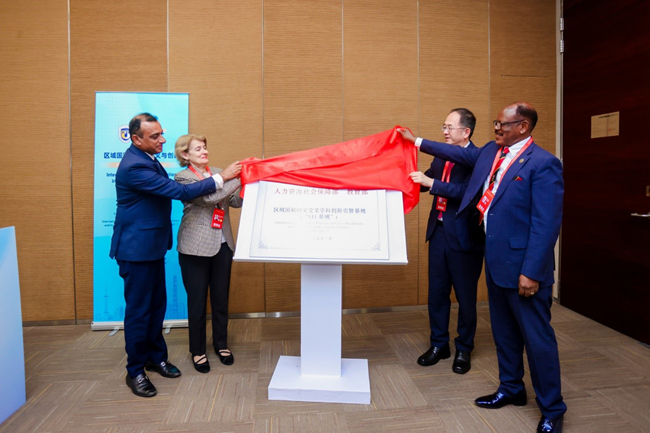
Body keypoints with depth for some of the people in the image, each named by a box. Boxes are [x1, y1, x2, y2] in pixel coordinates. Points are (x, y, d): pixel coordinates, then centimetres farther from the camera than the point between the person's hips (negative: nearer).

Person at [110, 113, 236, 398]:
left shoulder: (146, 158, 8)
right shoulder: (133, 166, -24)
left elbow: (168, 189, 18)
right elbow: (179, 192, -26)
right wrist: (221, 178, -23)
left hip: (153, 246, 10)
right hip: (137, 248, -9)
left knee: (157, 305, 17)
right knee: (139, 309, 3)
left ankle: (156, 356, 34)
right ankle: (135, 371, 19)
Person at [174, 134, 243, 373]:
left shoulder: (219, 173, 10)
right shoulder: (182, 178, -6)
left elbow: (237, 201, 2)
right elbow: (208, 198, -20)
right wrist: (227, 177, -22)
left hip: (222, 245, 4)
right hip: (196, 248, -4)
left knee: (221, 299, 13)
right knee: (197, 301, 7)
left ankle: (220, 344, 32)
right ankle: (197, 351, 25)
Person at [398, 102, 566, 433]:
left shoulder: (542, 164, -16)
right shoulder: (491, 152, 8)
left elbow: (547, 223, -19)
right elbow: (460, 154, 25)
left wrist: (531, 272, -21)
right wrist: (417, 141, 28)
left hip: (523, 266, -8)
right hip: (495, 260, 8)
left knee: (537, 337, 4)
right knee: (504, 331, 20)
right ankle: (511, 389, 38)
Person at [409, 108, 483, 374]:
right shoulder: (441, 156, 9)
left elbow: (468, 191, -26)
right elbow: (426, 182, 18)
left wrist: (431, 182, -27)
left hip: (463, 237, -6)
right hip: (439, 232, 7)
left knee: (465, 297, 9)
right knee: (436, 293, 13)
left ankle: (464, 350, 26)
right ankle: (439, 345, 29)